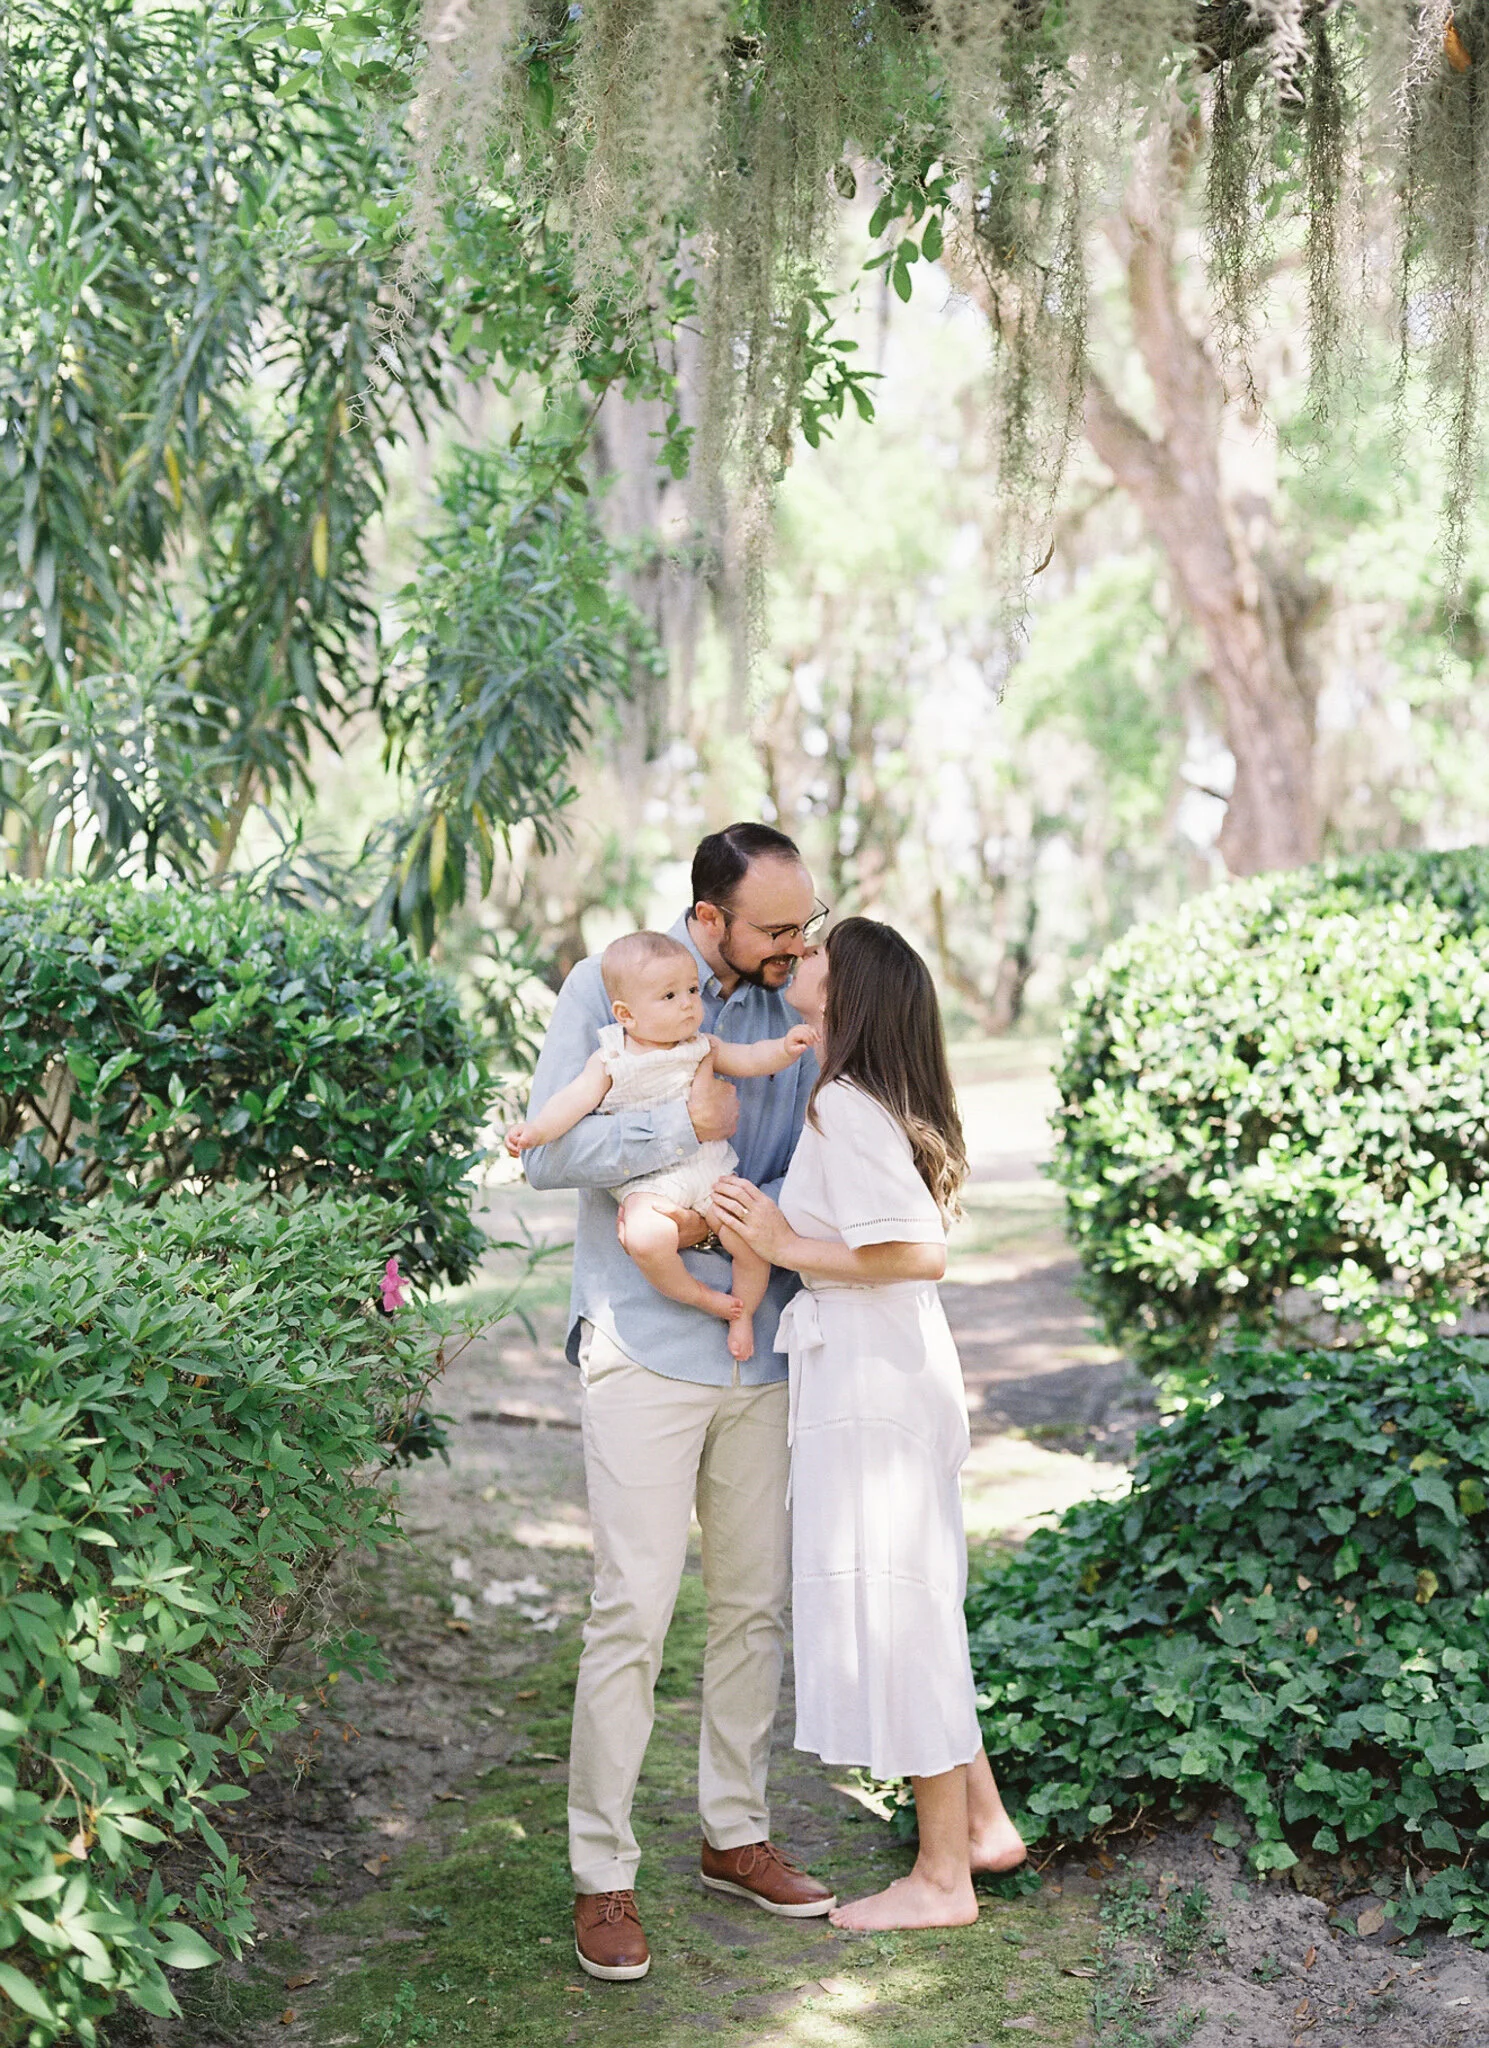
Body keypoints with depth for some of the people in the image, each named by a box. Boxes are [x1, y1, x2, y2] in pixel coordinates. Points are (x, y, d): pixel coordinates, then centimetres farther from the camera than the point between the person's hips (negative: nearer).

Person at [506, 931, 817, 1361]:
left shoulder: (701, 1049, 12)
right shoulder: (611, 1062, 1)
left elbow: (749, 1059, 8)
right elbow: (576, 1098, -8)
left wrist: (784, 1048, -12)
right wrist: (537, 1129, -25)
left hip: (712, 1171, 3)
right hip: (649, 1182, -3)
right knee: (647, 1239, -32)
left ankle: (743, 1312, 10)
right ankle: (699, 1297, -5)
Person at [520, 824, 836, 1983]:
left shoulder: (792, 1010, 6)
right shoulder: (608, 987, -6)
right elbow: (548, 1152, -12)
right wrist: (688, 1130, -18)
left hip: (762, 1350, 5)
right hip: (647, 1349, -5)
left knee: (757, 1602, 12)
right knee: (634, 1612, -5)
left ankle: (735, 1832, 28)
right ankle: (602, 1874, 6)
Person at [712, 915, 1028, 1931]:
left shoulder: (844, 1106, -18)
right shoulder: (891, 1105, 10)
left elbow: (918, 1253, -24)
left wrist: (786, 1246, -17)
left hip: (872, 1388, -10)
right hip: (898, 1379, 10)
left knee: (888, 1610, 0)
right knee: (915, 1606, 19)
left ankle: (941, 1878, 11)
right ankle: (982, 1822, 30)